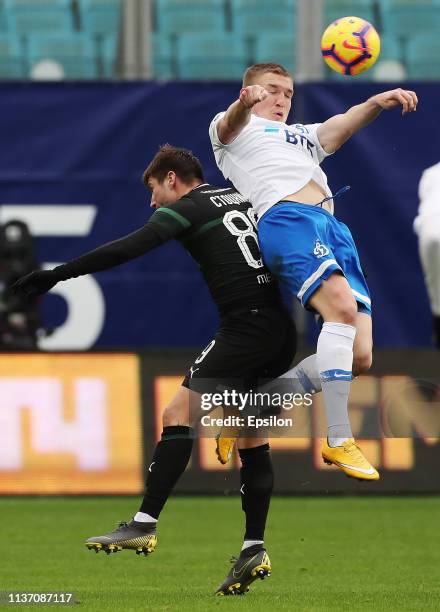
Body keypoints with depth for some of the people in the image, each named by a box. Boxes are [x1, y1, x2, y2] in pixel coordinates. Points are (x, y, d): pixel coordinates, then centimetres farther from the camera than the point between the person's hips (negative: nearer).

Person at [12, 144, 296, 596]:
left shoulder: (188, 207, 1)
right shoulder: (243, 200, 23)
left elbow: (126, 250, -10)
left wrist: (55, 275, -10)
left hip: (245, 327, -8)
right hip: (283, 330, 8)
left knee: (179, 414, -10)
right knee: (251, 438, 12)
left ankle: (144, 524, -18)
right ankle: (254, 550, 7)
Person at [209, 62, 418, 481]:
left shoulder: (301, 136, 39)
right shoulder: (235, 129, 23)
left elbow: (340, 127, 18)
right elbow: (231, 125, -4)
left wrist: (376, 103, -4)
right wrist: (244, 103, -29)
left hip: (334, 230, 7)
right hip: (287, 220, -7)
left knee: (359, 356, -8)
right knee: (342, 303, -31)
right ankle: (337, 441, -29)